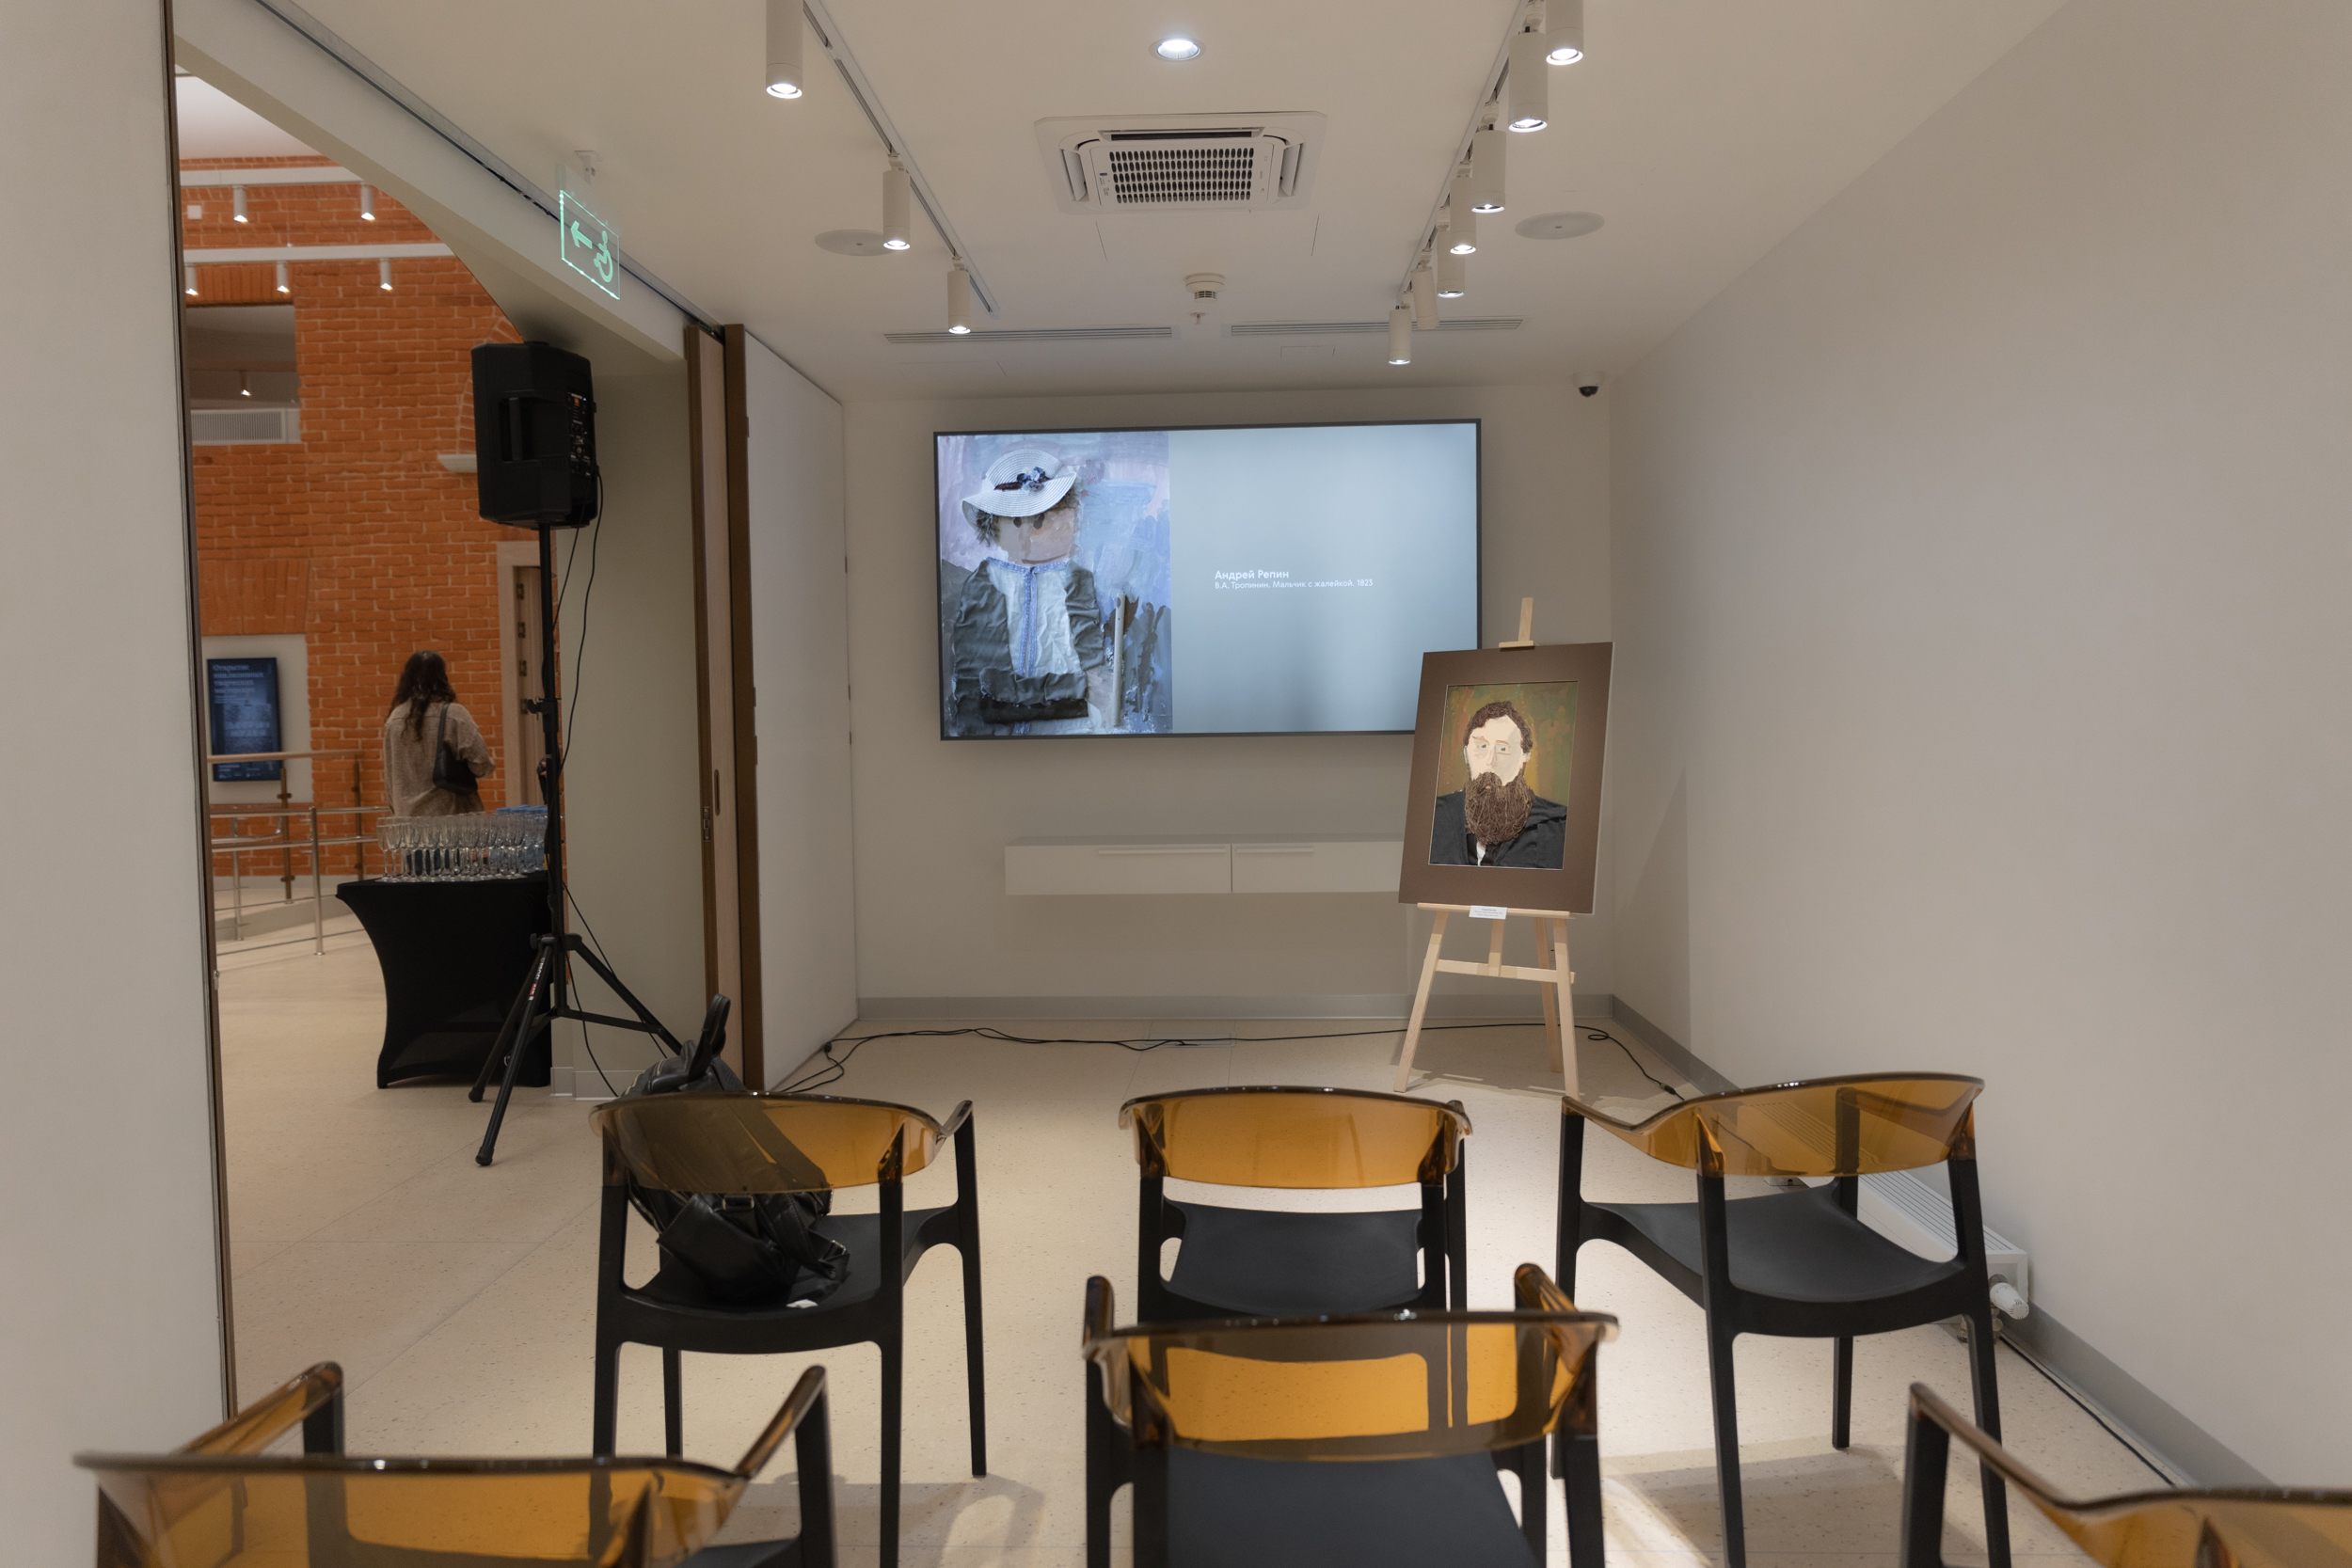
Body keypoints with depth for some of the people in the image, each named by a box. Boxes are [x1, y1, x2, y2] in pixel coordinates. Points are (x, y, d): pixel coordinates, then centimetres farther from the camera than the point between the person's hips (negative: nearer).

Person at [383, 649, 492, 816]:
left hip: (407, 815, 4)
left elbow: (390, 779, 13)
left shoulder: (394, 719, 6)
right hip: (450, 812, -4)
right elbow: (481, 765, -12)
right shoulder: (454, 714, -9)